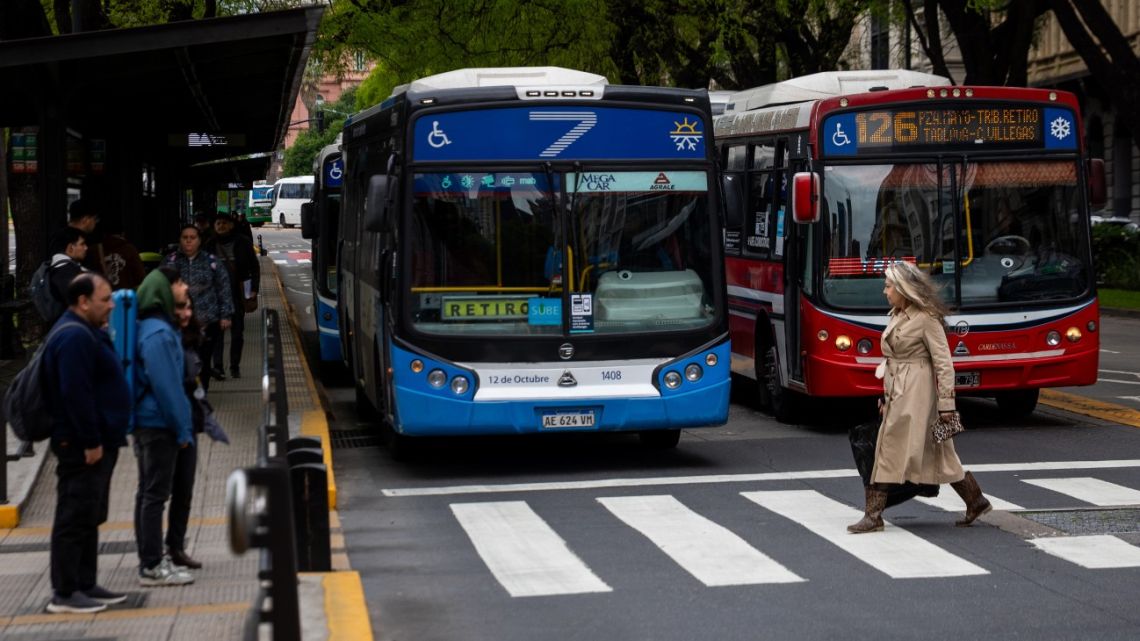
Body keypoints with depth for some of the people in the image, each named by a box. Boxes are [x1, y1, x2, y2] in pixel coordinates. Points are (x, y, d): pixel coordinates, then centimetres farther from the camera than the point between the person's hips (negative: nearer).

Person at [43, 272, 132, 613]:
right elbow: (75, 394, -25)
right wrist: (90, 441, -24)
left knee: (88, 518, 15)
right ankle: (64, 593, -4)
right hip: (82, 446, -11)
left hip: (97, 443, 11)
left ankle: (85, 585, 21)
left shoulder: (85, 333, 17)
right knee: (75, 517, -7)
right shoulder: (74, 337, -18)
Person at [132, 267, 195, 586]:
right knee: (155, 494, -6)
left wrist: (182, 425, 17)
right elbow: (165, 385, -20)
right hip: (159, 424, -10)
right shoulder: (159, 333, -17)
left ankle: (151, 560, 21)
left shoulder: (150, 328, 13)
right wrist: (182, 428, -14)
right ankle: (152, 567, -3)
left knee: (148, 492, 14)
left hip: (144, 422, 10)